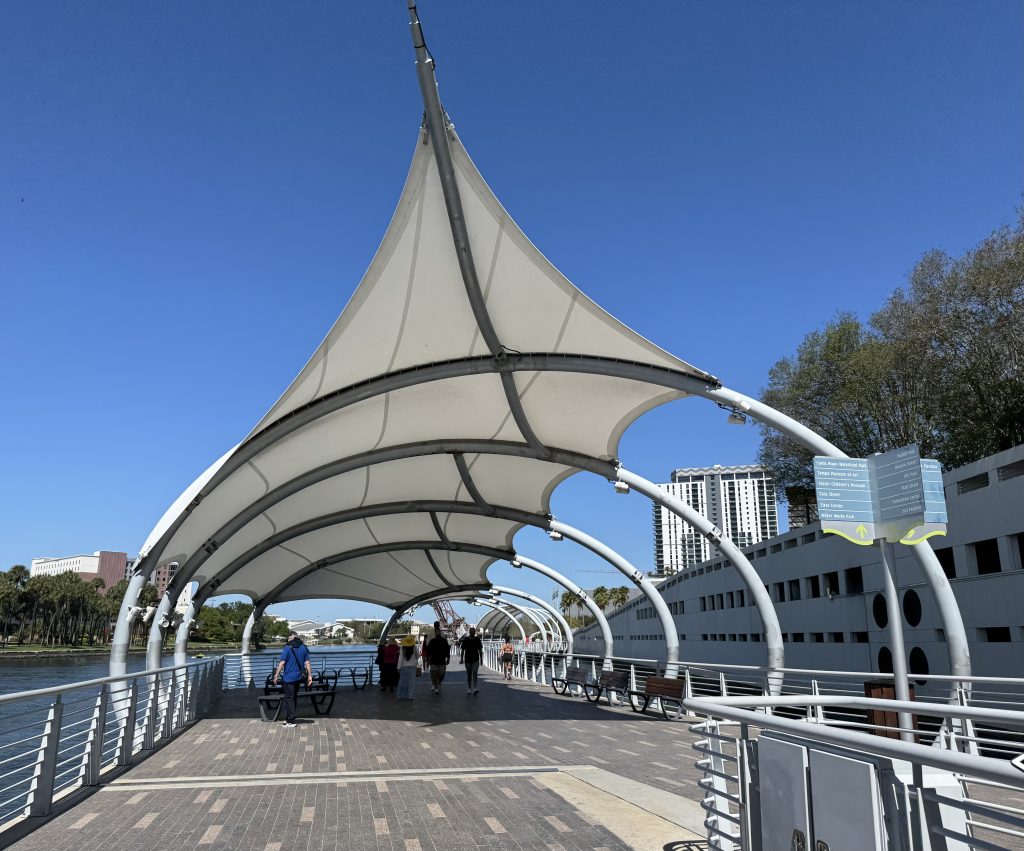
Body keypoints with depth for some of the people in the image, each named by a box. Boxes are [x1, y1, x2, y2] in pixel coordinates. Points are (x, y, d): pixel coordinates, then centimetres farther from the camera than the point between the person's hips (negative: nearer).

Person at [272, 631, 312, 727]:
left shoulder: (288, 648, -9)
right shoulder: (303, 648, 7)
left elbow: (282, 663, -12)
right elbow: (307, 663, 5)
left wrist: (276, 676, -7)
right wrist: (309, 676, 7)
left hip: (289, 677, -6)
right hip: (299, 677, 6)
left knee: (289, 699, -1)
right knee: (294, 698, 15)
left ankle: (291, 721, 0)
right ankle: (288, 718, 24)